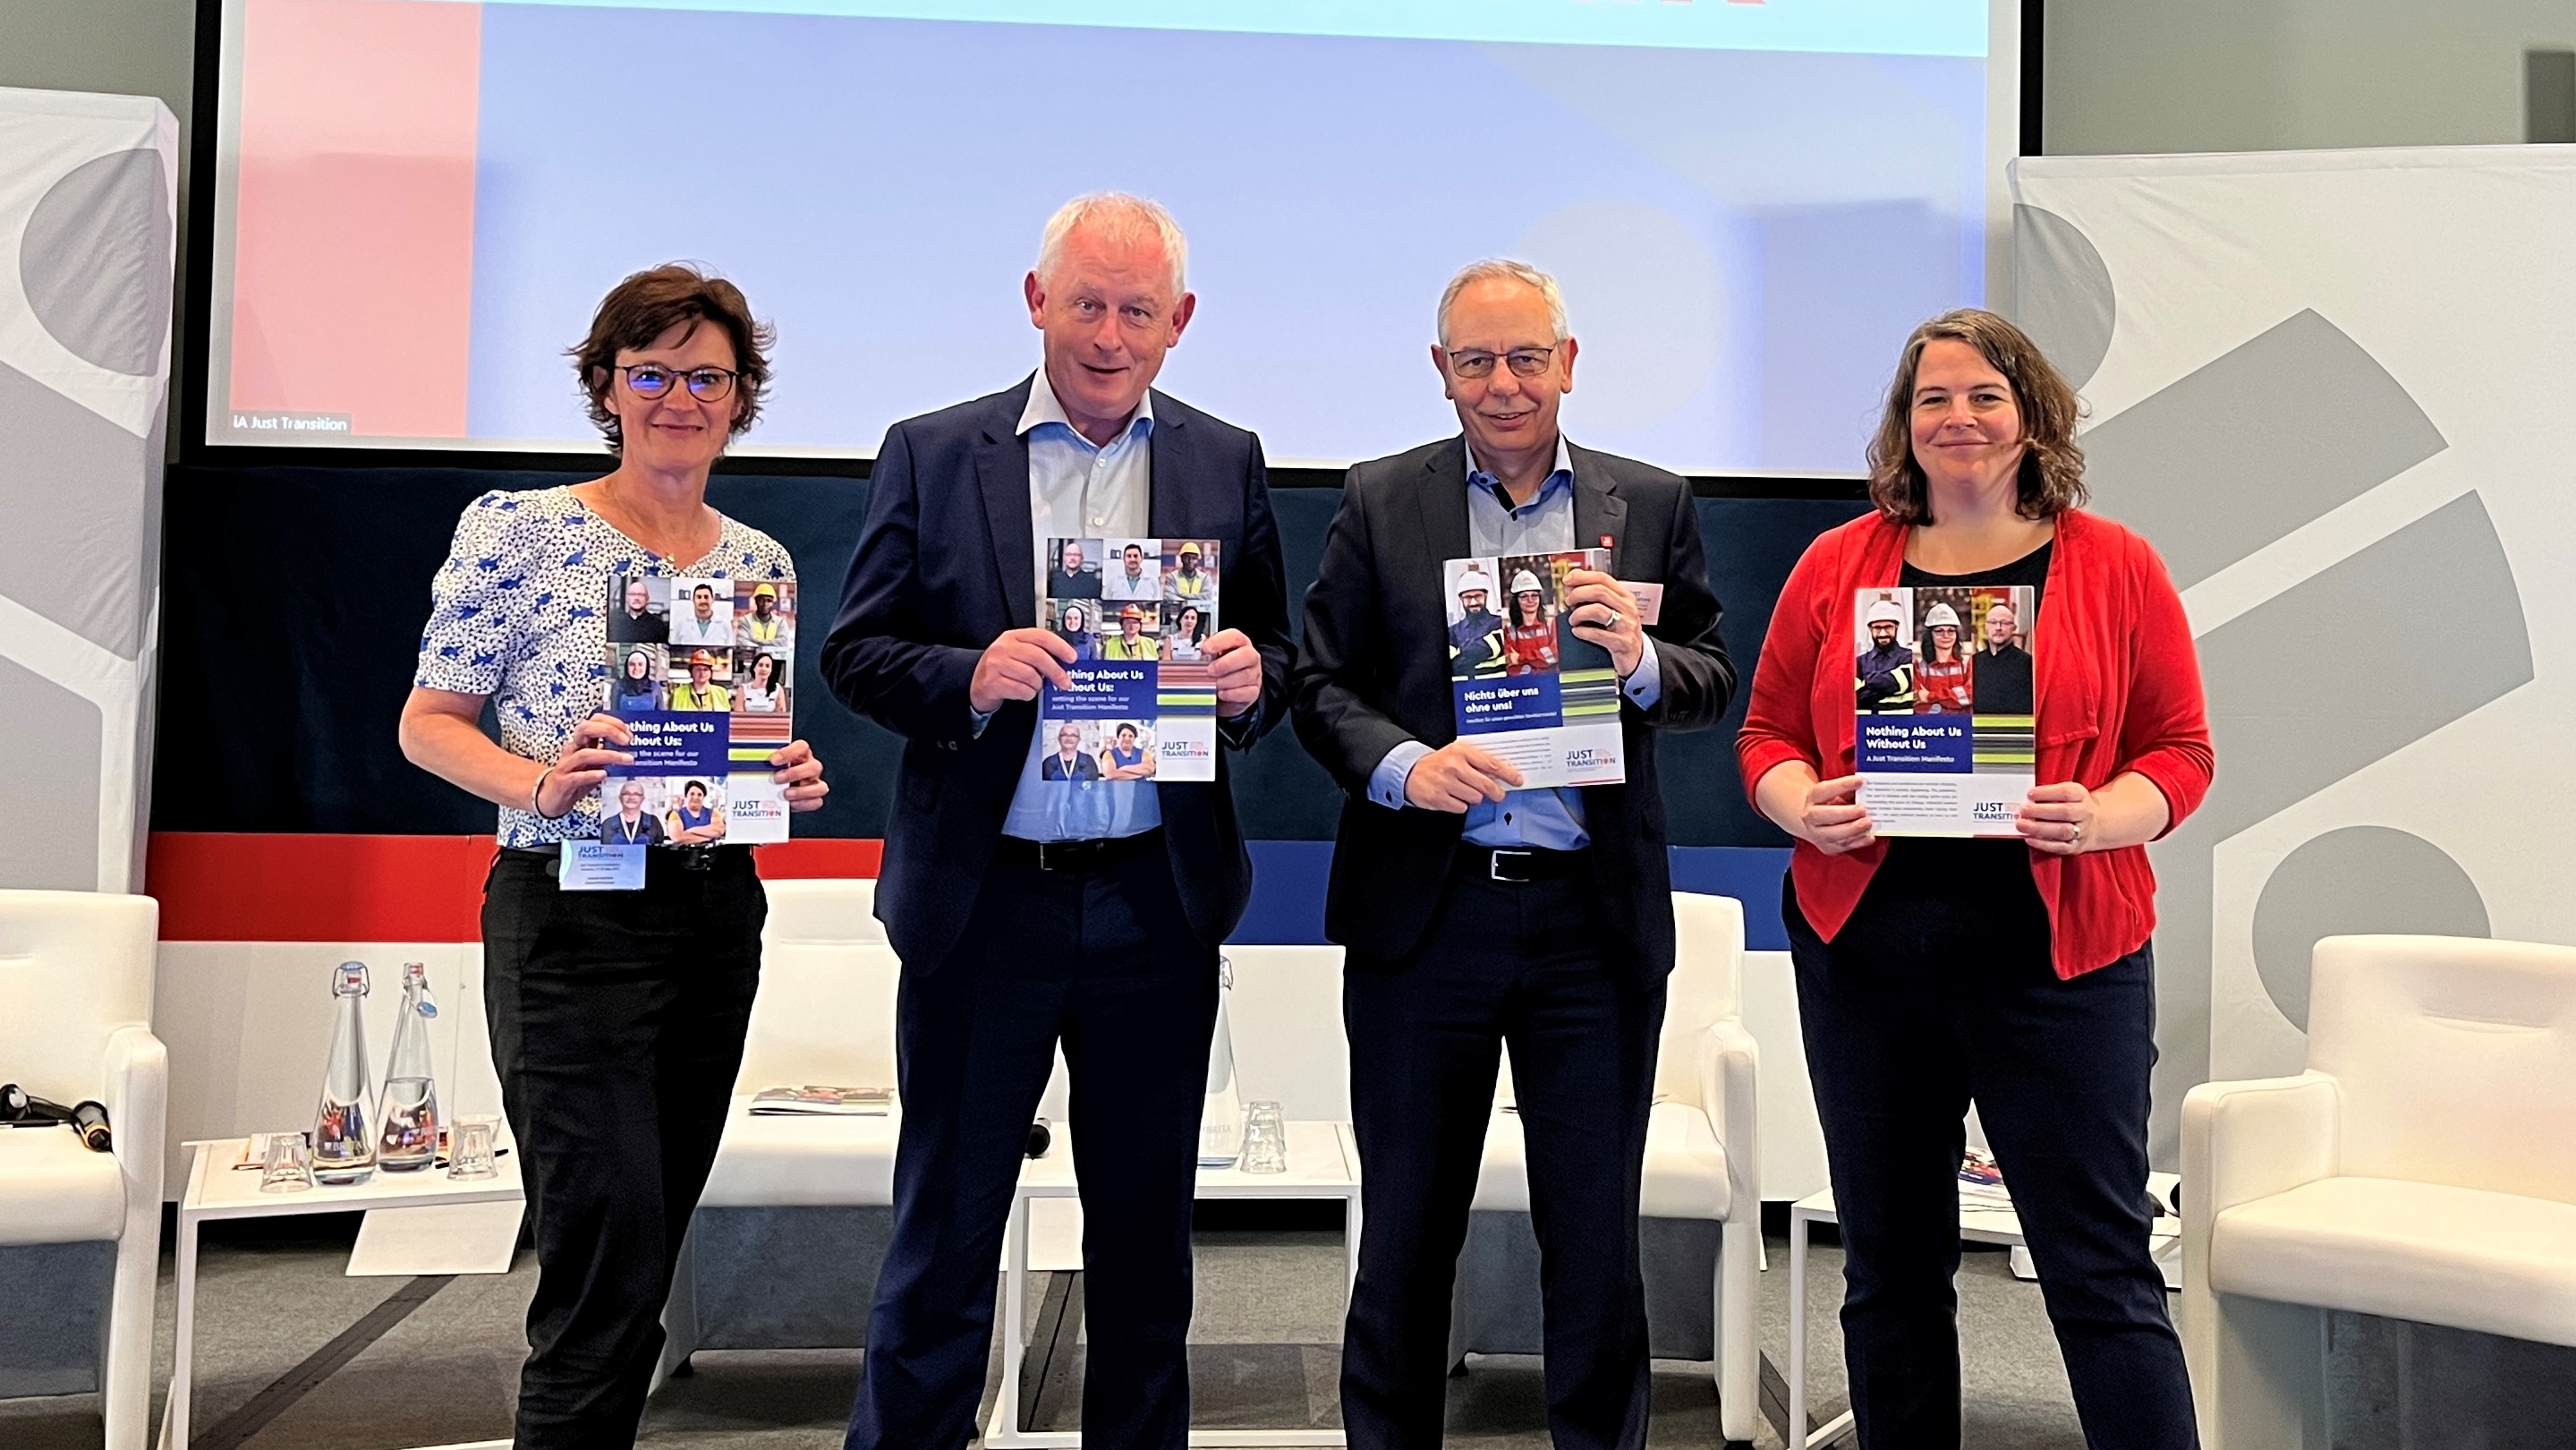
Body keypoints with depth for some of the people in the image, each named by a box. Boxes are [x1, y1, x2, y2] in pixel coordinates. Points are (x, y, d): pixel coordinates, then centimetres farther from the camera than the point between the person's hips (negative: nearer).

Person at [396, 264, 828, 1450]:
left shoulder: (761, 560, 9)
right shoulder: (519, 529, -5)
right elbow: (429, 721, -3)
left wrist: (791, 780, -5)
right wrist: (542, 783, -21)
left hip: (718, 916, 5)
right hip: (572, 915, -5)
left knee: (645, 1252, 13)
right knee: (609, 1264, -9)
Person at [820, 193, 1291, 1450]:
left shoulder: (1226, 464, 7)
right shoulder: (931, 454, 2)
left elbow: (1275, 661, 9)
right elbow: (853, 652, 0)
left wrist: (1248, 681, -14)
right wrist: (970, 677, -19)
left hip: (1158, 907, 2)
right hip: (982, 903, -1)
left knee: (1144, 1234, 14)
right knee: (941, 1231, 8)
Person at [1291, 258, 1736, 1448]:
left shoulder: (1652, 506, 8)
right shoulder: (1380, 503, 5)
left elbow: (1714, 686, 7)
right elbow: (1322, 684, 1)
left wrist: (1640, 659, -15)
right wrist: (1407, 766, -17)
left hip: (1596, 918, 1)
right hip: (1423, 914, 0)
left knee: (1597, 1236, 9)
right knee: (1407, 1229, 11)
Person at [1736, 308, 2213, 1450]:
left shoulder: (2116, 567, 3)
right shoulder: (1836, 564, 7)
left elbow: (2180, 751, 3)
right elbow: (1767, 732, 10)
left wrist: (2099, 818, -16)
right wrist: (1805, 807, -10)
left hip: (2056, 957, -2)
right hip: (1863, 955, 2)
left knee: (2102, 1271, -2)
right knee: (1890, 1269, 13)